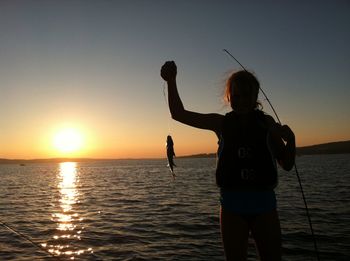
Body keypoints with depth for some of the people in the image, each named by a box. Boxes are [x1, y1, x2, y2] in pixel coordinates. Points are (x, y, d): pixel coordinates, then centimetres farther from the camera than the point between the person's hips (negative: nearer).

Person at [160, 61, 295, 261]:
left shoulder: (267, 122, 2)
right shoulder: (221, 123, 1)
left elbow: (287, 164, 4)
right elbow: (179, 114, -3)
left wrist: (290, 139, -15)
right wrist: (171, 81, -15)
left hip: (264, 203, 0)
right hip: (232, 204, 0)